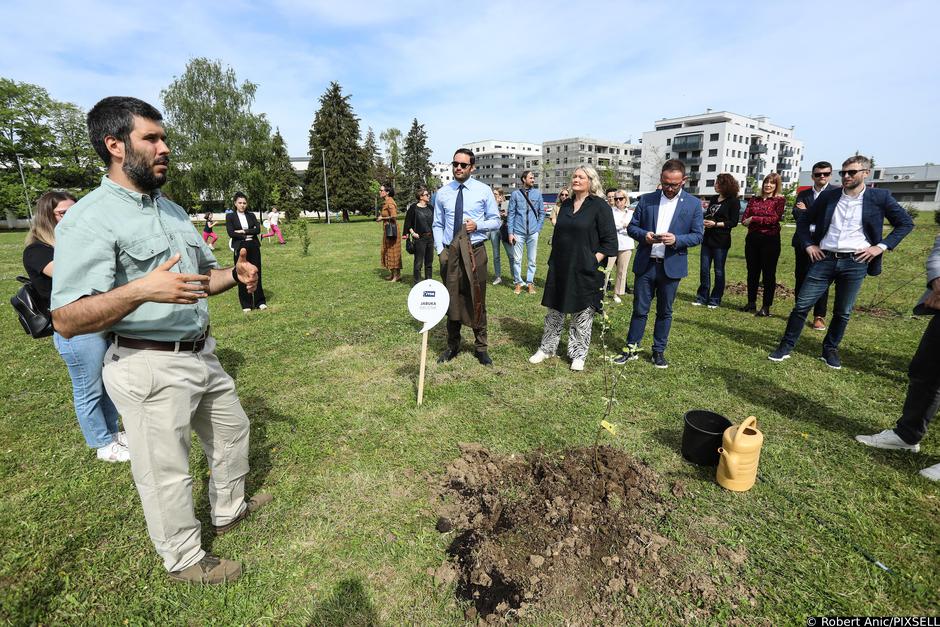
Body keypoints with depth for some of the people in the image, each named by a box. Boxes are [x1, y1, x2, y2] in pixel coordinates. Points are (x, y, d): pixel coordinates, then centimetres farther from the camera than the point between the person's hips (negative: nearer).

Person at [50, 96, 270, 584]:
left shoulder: (173, 210, 11)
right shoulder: (89, 219, -14)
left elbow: (204, 273, 18)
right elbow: (66, 320, -20)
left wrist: (235, 275, -4)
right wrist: (142, 290, -36)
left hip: (202, 355, 8)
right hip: (150, 367, -8)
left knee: (231, 430, 23)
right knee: (166, 472, 8)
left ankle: (228, 509, 48)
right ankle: (184, 560, 33)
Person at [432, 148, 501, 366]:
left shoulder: (483, 191, 2)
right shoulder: (442, 193, 6)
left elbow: (496, 221, 5)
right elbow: (437, 225, 10)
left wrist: (478, 225, -14)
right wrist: (440, 249, -3)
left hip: (475, 251, -1)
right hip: (450, 252, 2)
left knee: (477, 301, 3)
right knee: (452, 300, 8)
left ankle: (480, 347, 18)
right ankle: (453, 346, 24)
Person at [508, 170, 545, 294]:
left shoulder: (537, 193, 7)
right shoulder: (515, 194, 1)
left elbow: (542, 213, 12)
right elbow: (511, 214, 1)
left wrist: (538, 229, 4)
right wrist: (510, 232, -4)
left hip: (533, 233, 2)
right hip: (518, 232, -1)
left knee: (531, 260, 6)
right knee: (517, 259, 2)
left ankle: (530, 283, 16)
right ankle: (518, 283, 15)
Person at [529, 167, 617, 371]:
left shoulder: (600, 206, -5)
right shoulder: (566, 205, 12)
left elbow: (610, 240, -7)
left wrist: (594, 261, -13)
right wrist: (553, 260, 13)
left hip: (584, 271, -5)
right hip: (560, 268, 5)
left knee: (582, 314, 5)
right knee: (554, 310, 11)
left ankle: (578, 354, 19)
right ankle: (547, 348, 24)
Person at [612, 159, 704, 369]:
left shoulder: (693, 204, 1)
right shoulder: (646, 199, 3)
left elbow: (697, 235, 1)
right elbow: (632, 226, 5)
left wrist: (676, 239, -19)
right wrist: (644, 235, -16)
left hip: (671, 266, 0)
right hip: (645, 264, 0)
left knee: (665, 312, 10)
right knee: (640, 309, 6)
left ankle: (659, 351, 24)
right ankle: (632, 348, 18)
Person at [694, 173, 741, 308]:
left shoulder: (733, 201, -6)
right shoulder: (714, 200, 13)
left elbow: (733, 222, -11)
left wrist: (715, 224, -18)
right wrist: (704, 220, -3)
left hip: (721, 241, -6)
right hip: (708, 239, 6)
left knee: (719, 271, 4)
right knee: (704, 269, 6)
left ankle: (715, 300, 12)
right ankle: (702, 297, 15)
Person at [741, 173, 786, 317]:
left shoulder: (780, 200, 0)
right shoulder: (754, 200, 11)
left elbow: (775, 219, -13)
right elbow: (744, 219, 0)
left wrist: (754, 219, -12)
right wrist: (765, 221, -15)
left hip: (770, 240, -4)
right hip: (752, 239, 4)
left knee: (768, 273, 0)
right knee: (752, 272, 10)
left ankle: (766, 307, 4)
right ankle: (751, 302, 21)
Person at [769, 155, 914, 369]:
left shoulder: (880, 197, 2)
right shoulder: (828, 196, 5)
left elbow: (906, 222, 9)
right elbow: (803, 219, 15)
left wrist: (882, 246, -3)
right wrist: (808, 244, 4)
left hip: (855, 263, -1)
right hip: (824, 259, 1)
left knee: (843, 312, 8)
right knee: (801, 305, -2)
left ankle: (830, 350, 24)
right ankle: (786, 346, 8)